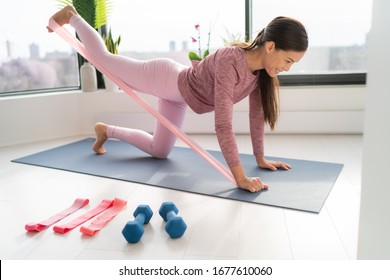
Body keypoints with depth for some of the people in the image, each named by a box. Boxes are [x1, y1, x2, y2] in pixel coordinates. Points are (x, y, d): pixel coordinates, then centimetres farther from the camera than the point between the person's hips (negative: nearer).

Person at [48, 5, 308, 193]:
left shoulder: (263, 69, -15)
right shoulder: (230, 61, -40)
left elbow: (258, 114, -4)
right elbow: (223, 124, -45)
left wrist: (260, 158, -2)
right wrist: (240, 177, -45)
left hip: (176, 93, 8)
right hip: (165, 79, -7)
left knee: (159, 152, 17)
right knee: (104, 59, 17)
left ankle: (107, 130, 37)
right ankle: (71, 16, 42)